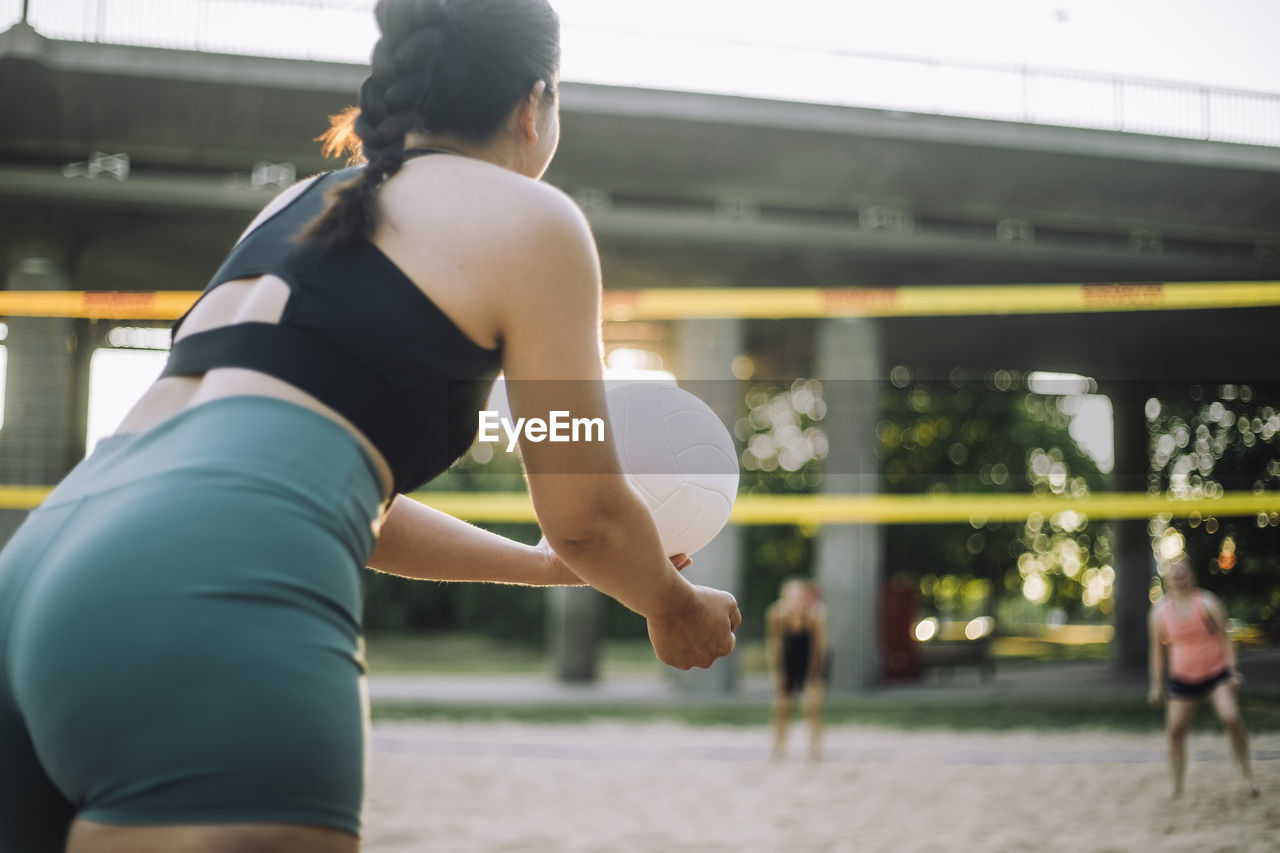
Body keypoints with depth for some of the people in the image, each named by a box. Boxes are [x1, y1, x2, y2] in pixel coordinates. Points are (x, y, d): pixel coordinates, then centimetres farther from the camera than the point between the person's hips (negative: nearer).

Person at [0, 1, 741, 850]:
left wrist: (542, 564, 46)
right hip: (220, 602, -8)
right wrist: (675, 607, 32)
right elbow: (586, 517, 11)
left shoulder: (298, 206, 29)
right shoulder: (529, 217, 8)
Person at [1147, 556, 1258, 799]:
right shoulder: (1160, 611, -1)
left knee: (1231, 718, -23)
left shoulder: (1208, 603, -8)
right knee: (1175, 730, 1)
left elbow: (1225, 638, -5)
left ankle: (1247, 773, -6)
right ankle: (1177, 788, 14)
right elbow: (1158, 649, 7)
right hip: (1183, 678, 3)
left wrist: (1233, 671, -13)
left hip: (1217, 673, -3)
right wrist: (1156, 685, 6)